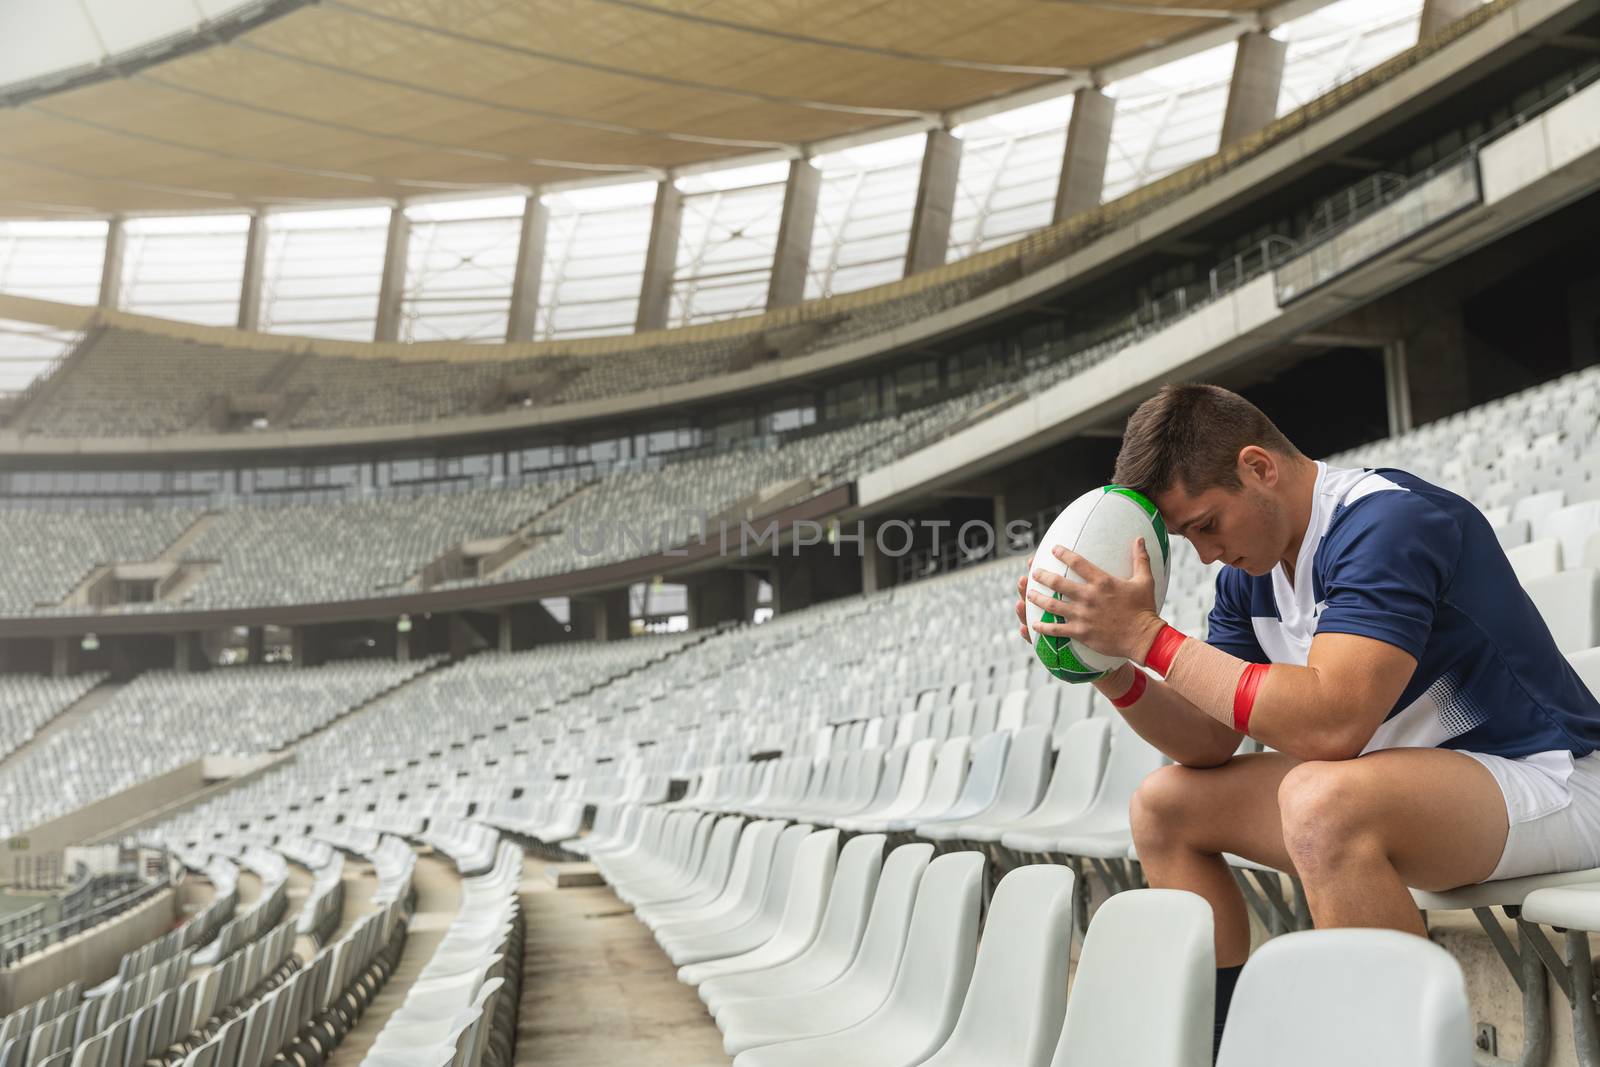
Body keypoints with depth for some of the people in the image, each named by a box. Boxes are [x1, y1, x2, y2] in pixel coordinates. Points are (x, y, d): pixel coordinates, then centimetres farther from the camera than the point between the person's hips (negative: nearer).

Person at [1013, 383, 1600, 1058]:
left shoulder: (1390, 521, -21)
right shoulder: (1248, 572, 5)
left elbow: (1332, 723, -34)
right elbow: (1209, 741, 6)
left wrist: (1149, 636, -30)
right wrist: (1111, 669, -12)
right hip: (1402, 782, 9)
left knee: (1322, 800, -38)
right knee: (1164, 806, 6)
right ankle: (1218, 1046, 7)